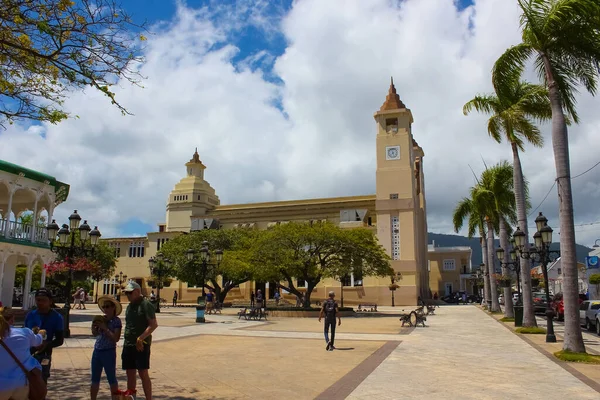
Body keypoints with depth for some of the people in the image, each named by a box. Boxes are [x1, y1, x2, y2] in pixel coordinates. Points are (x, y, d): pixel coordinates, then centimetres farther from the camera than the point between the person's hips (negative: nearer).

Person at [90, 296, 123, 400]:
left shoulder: (116, 321, -10)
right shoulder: (101, 319, 6)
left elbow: (116, 338, -18)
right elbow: (95, 334, 14)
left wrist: (105, 328, -19)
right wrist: (93, 327, -7)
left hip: (109, 352, -6)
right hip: (97, 351, 6)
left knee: (111, 379, 3)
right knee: (94, 379, 15)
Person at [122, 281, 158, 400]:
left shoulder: (146, 305, -11)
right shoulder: (129, 306, 14)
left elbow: (154, 324, -17)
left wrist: (140, 338, -22)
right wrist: (125, 343, 17)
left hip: (141, 345, -7)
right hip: (128, 344, 7)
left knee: (143, 373, -6)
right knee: (130, 373, 13)